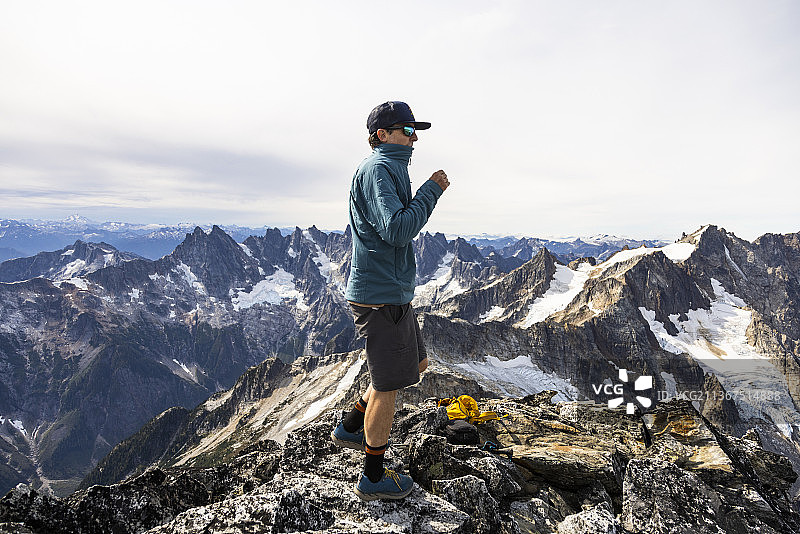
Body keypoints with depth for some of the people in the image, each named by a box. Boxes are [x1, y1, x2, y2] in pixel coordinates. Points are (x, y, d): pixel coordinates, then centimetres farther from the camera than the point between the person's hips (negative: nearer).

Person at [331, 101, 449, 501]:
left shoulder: (389, 168, 19)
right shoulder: (377, 169, -14)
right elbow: (397, 230, -26)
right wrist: (431, 191, -16)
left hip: (393, 291, 11)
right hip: (380, 294, -11)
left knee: (415, 364, 21)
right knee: (389, 385, 1)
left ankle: (350, 428, 33)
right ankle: (373, 478, 20)